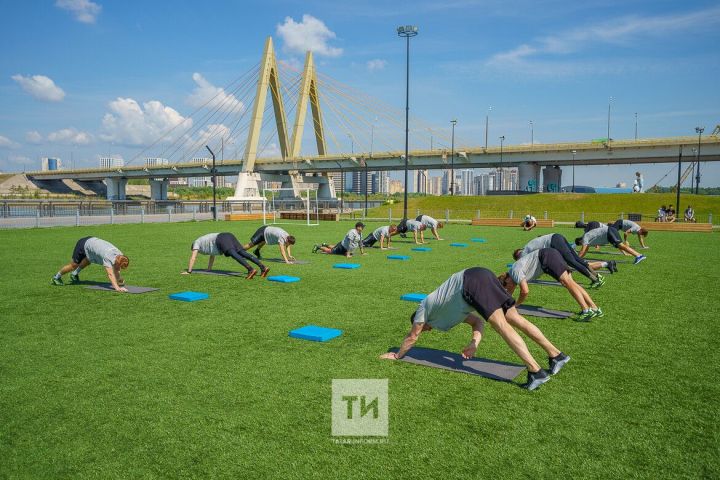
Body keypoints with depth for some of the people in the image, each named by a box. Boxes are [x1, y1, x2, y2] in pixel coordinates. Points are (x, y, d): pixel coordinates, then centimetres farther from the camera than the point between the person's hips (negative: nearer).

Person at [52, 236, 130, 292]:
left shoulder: (120, 256, -18)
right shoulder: (108, 257, -40)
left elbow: (116, 272, -8)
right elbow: (110, 274, -51)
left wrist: (119, 283, -16)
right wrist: (117, 288, -59)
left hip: (92, 241, 7)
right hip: (83, 244, -7)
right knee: (73, 265, 3)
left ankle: (75, 274, 50)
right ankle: (57, 277, 28)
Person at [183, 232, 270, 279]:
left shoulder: (196, 242, 26)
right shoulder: (206, 242, 48)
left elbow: (193, 257, 19)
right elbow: (212, 255, 56)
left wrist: (188, 271, 25)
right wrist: (209, 269, 61)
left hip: (221, 239, -7)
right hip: (229, 236, 7)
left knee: (234, 254, -27)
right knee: (244, 253, -10)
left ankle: (251, 269, -52)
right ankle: (263, 267, -28)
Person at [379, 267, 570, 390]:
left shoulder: (423, 309, 21)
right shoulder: (452, 308, 37)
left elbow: (412, 337, 28)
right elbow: (478, 322, 31)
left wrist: (397, 355, 40)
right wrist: (474, 344, 20)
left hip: (471, 282, -7)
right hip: (483, 275, 7)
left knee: (502, 325, -16)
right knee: (516, 319, 5)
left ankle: (536, 371, -25)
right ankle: (556, 355, 4)